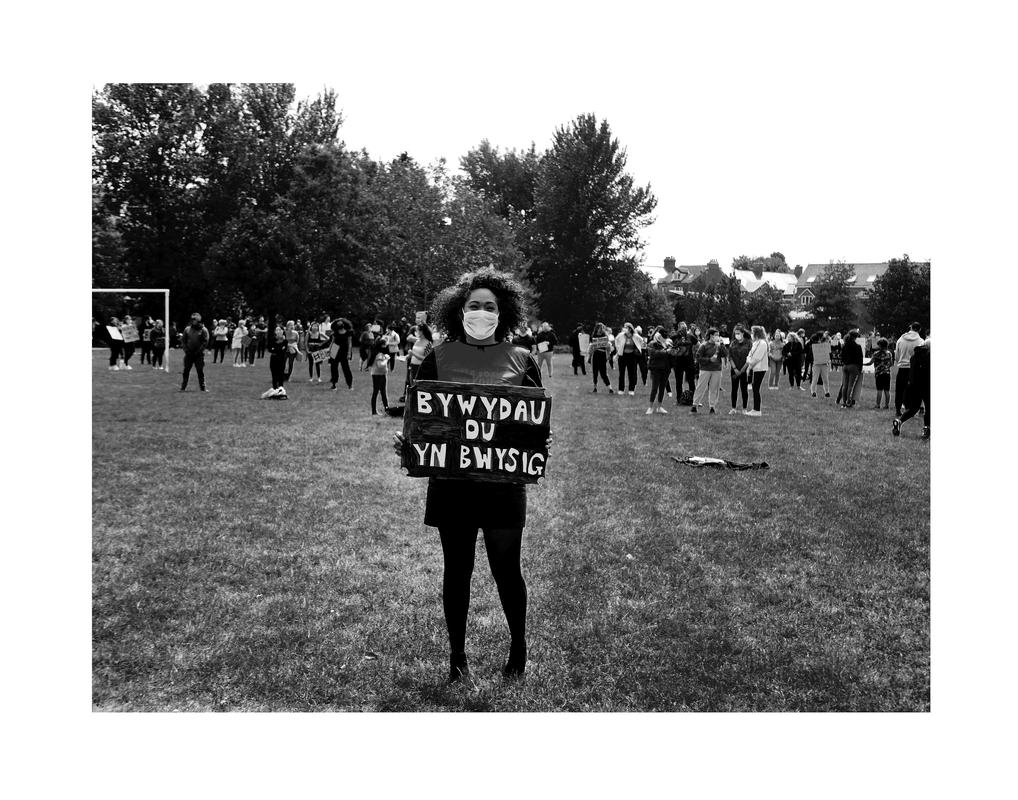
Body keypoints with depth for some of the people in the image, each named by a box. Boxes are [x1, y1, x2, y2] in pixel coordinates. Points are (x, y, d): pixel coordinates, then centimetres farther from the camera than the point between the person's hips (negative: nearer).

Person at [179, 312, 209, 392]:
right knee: (186, 371, 4)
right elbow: (183, 341, 11)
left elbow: (205, 342, -6)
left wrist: (198, 351, -12)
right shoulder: (187, 329, 8)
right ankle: (183, 387, 10)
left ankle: (202, 387, 6)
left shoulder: (203, 330, -2)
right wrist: (186, 350, -1)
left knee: (200, 371, 0)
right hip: (188, 354, 3)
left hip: (199, 355, -3)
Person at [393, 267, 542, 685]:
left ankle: (519, 647, 32)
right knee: (456, 569, 10)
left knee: (505, 568, 7)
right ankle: (457, 657, 27)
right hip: (451, 481, 1)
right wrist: (407, 442, -12)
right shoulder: (438, 358, 3)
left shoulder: (521, 360, 3)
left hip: (504, 482, 0)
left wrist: (540, 444, -12)